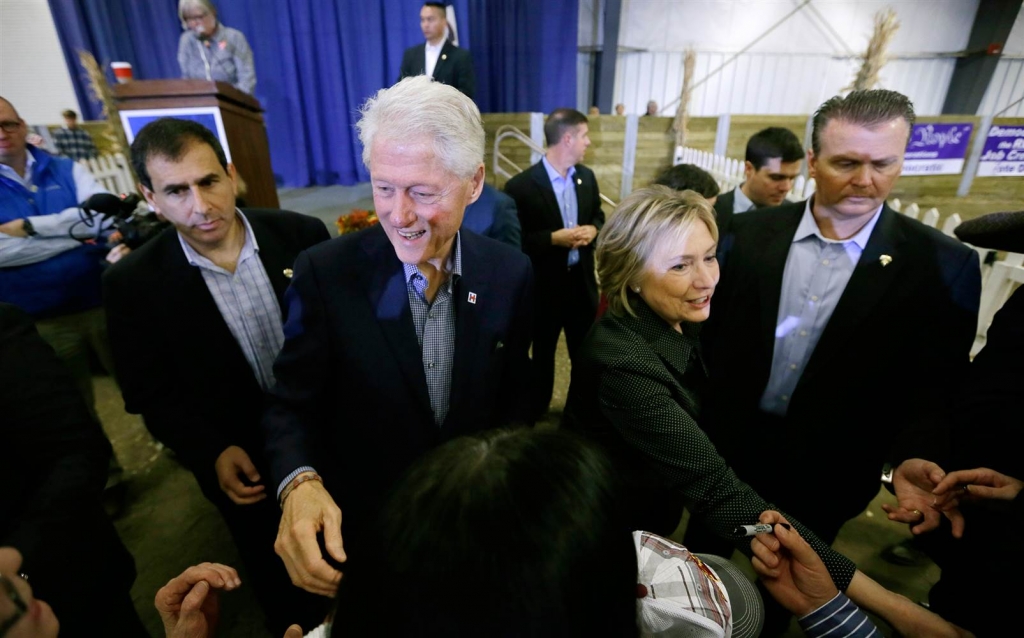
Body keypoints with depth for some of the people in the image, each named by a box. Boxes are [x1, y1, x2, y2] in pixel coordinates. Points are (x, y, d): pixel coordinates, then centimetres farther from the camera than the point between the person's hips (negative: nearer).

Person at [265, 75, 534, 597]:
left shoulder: (511, 274, -14)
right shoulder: (324, 272, -20)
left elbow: (514, 395, -4)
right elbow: (292, 404, -15)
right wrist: (300, 483, -33)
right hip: (361, 522, -1)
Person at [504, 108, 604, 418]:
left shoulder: (587, 177, 3)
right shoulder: (521, 185, -16)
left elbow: (599, 217, 15)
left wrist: (592, 230, -9)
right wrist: (553, 239, -25)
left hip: (582, 282, 5)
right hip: (544, 287, -5)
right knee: (542, 354, 15)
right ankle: (536, 415, 38)